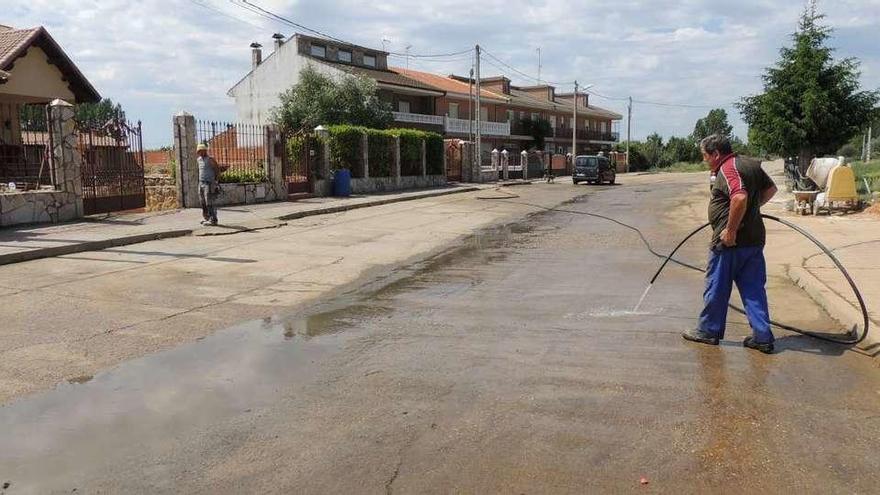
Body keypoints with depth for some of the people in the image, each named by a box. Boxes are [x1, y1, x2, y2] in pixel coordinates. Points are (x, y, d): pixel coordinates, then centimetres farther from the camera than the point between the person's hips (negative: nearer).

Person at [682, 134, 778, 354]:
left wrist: (731, 230, -26)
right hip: (754, 239, 9)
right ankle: (762, 336, 11)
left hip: (730, 242, -9)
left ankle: (708, 331, 20)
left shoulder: (727, 169, -17)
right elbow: (770, 188, 26)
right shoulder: (751, 164, 12)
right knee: (754, 289, 10)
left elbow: (740, 197, -33)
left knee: (716, 287, 7)